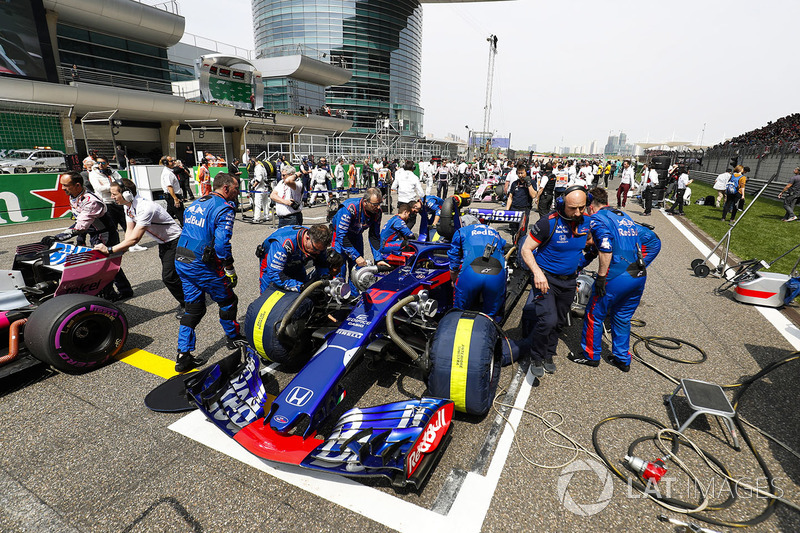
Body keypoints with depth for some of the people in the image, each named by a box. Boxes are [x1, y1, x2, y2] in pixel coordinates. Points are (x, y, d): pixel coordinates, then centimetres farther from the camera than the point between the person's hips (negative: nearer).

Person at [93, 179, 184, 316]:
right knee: (168, 275, 13)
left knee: (168, 276, -13)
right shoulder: (127, 206, 0)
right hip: (162, 242, 10)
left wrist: (109, 249, -29)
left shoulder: (145, 208, -30)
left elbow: (135, 239, -32)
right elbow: (129, 231, 2)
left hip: (174, 241, -9)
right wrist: (122, 249, -11)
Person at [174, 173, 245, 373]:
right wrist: (230, 269, -14)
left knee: (194, 307, 15)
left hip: (181, 262, 9)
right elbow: (222, 242, -22)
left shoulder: (195, 204, 16)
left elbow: (188, 233, 19)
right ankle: (234, 338, 29)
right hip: (202, 266, -8)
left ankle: (183, 356, 16)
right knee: (228, 301, 11)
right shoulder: (224, 208, -11)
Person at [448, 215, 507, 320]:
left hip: (471, 273, -2)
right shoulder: (495, 233, 37)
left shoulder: (460, 232, 27)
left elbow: (453, 266, 27)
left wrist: (454, 283, 44)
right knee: (492, 315, 18)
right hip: (497, 275, 2)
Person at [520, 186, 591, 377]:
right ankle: (536, 358, 6)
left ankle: (548, 355, 36)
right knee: (548, 320, -17)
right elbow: (526, 249, -15)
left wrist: (576, 277, 17)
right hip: (546, 278, -5)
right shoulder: (548, 223, -20)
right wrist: (537, 272, -28)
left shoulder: (586, 222, -3)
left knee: (558, 321, 15)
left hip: (569, 281, 6)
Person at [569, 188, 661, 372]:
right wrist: (640, 265, 19)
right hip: (640, 276, 8)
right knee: (622, 318, 22)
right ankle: (623, 359, 33)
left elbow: (606, 247, -20)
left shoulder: (596, 218, -3)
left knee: (594, 315, 10)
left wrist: (601, 277, -15)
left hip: (617, 277, -7)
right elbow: (654, 241, 20)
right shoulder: (624, 216, 21)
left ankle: (590, 356, 23)